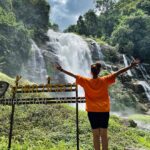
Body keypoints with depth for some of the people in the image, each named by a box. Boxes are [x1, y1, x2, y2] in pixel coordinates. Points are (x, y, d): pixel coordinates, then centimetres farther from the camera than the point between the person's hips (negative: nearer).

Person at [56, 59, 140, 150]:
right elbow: (118, 73, -6)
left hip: (92, 111, 0)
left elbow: (73, 75, -1)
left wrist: (62, 70, 6)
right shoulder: (105, 80, -6)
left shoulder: (86, 81, -5)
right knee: (104, 134, 7)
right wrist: (131, 66, -5)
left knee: (96, 134, 6)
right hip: (104, 110, 0)